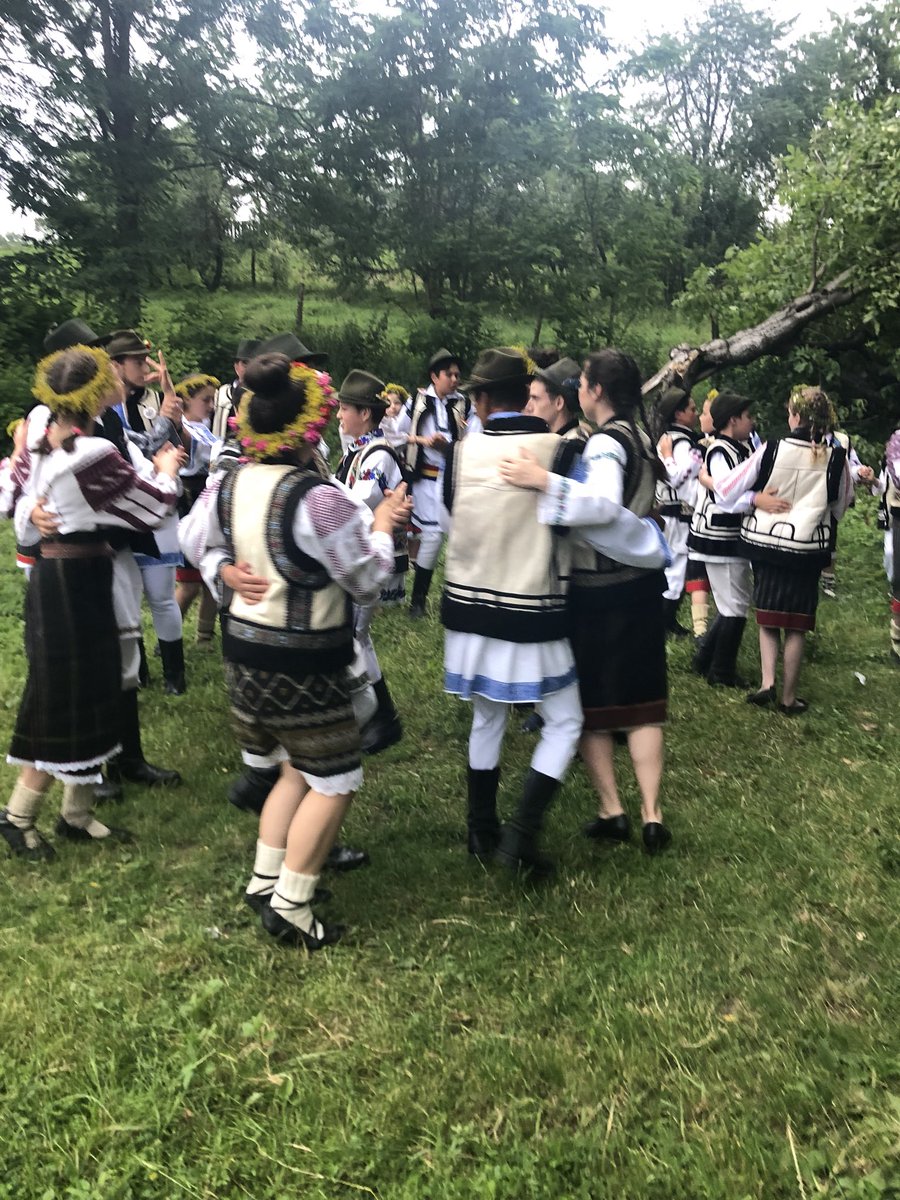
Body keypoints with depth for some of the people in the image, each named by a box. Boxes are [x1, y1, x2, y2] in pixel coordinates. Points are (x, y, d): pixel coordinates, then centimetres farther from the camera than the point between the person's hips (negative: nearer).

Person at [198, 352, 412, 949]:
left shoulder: (230, 485, 2)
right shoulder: (318, 498, -23)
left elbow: (215, 556, 17)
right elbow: (367, 582, -14)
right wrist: (382, 525, -2)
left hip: (245, 649, 8)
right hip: (303, 662, -8)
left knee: (297, 769, 23)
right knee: (334, 781, 6)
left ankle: (265, 880, 29)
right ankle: (290, 907, 11)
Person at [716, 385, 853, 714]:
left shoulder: (771, 450, -9)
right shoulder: (836, 459, -7)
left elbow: (727, 490, -3)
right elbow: (840, 505, 11)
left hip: (765, 543, 0)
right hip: (807, 549, 0)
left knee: (767, 621, 16)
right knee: (795, 627, 9)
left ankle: (767, 683, 4)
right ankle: (789, 697, 15)